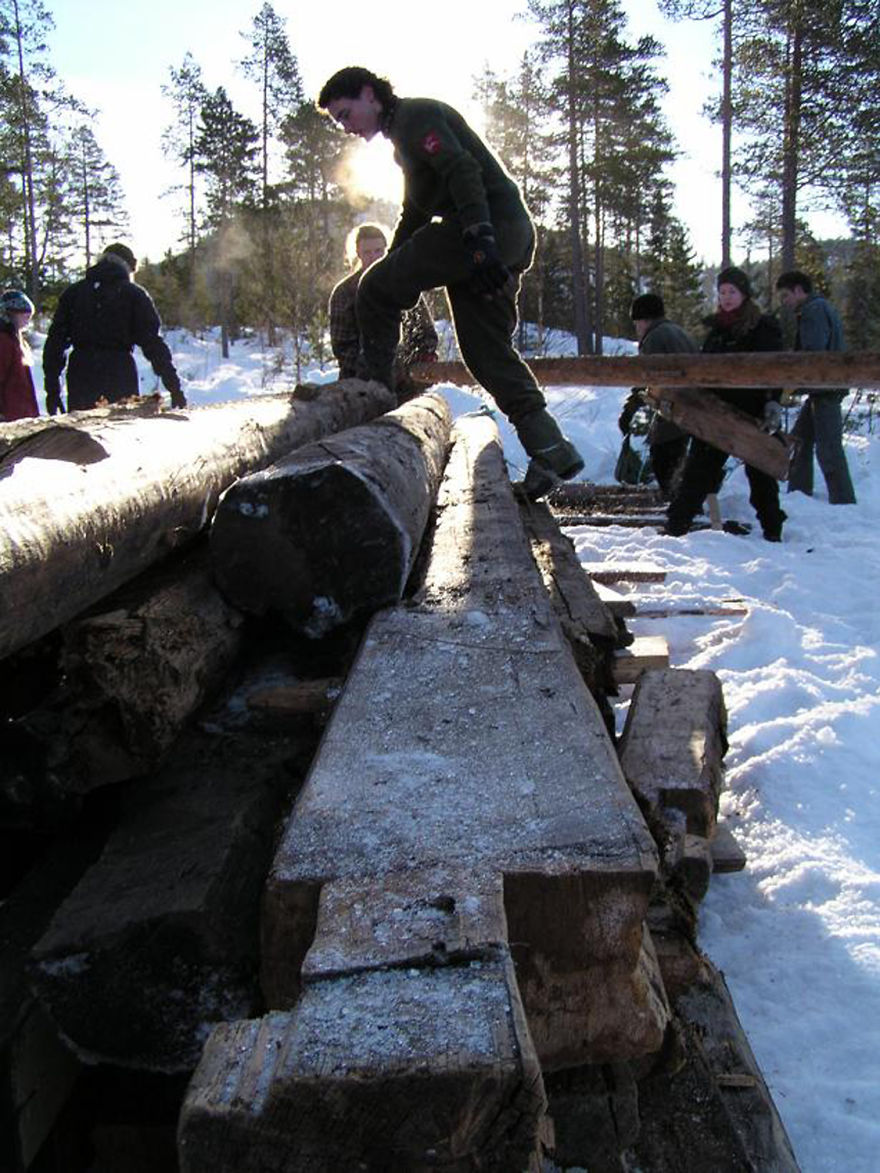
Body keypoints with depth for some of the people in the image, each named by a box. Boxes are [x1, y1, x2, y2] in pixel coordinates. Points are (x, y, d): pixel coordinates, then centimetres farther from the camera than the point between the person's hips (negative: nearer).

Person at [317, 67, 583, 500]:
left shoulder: (416, 115, -2)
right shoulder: (404, 130, 30)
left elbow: (462, 170, -18)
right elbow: (413, 214, 38)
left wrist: (479, 237, -30)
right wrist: (390, 266, 36)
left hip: (490, 223, -10)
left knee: (374, 289, -5)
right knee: (487, 350, 7)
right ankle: (551, 450, 4)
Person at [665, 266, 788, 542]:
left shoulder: (763, 326, -6)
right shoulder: (716, 327, 12)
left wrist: (773, 402, -26)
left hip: (752, 412, -5)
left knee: (761, 471, 6)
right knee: (697, 467, 3)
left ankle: (773, 530, 18)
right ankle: (675, 525, 6)